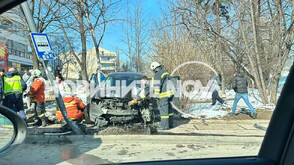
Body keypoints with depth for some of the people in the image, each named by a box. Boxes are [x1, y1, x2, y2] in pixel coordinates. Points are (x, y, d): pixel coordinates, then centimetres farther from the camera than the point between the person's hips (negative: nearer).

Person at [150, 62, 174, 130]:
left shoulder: (157, 75, -11)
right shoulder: (165, 72, 18)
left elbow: (157, 86, -13)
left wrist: (156, 95, -5)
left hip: (164, 94, -9)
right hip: (170, 93, 9)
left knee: (163, 109, -4)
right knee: (169, 108, 14)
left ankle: (164, 126, -1)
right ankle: (170, 124, 22)